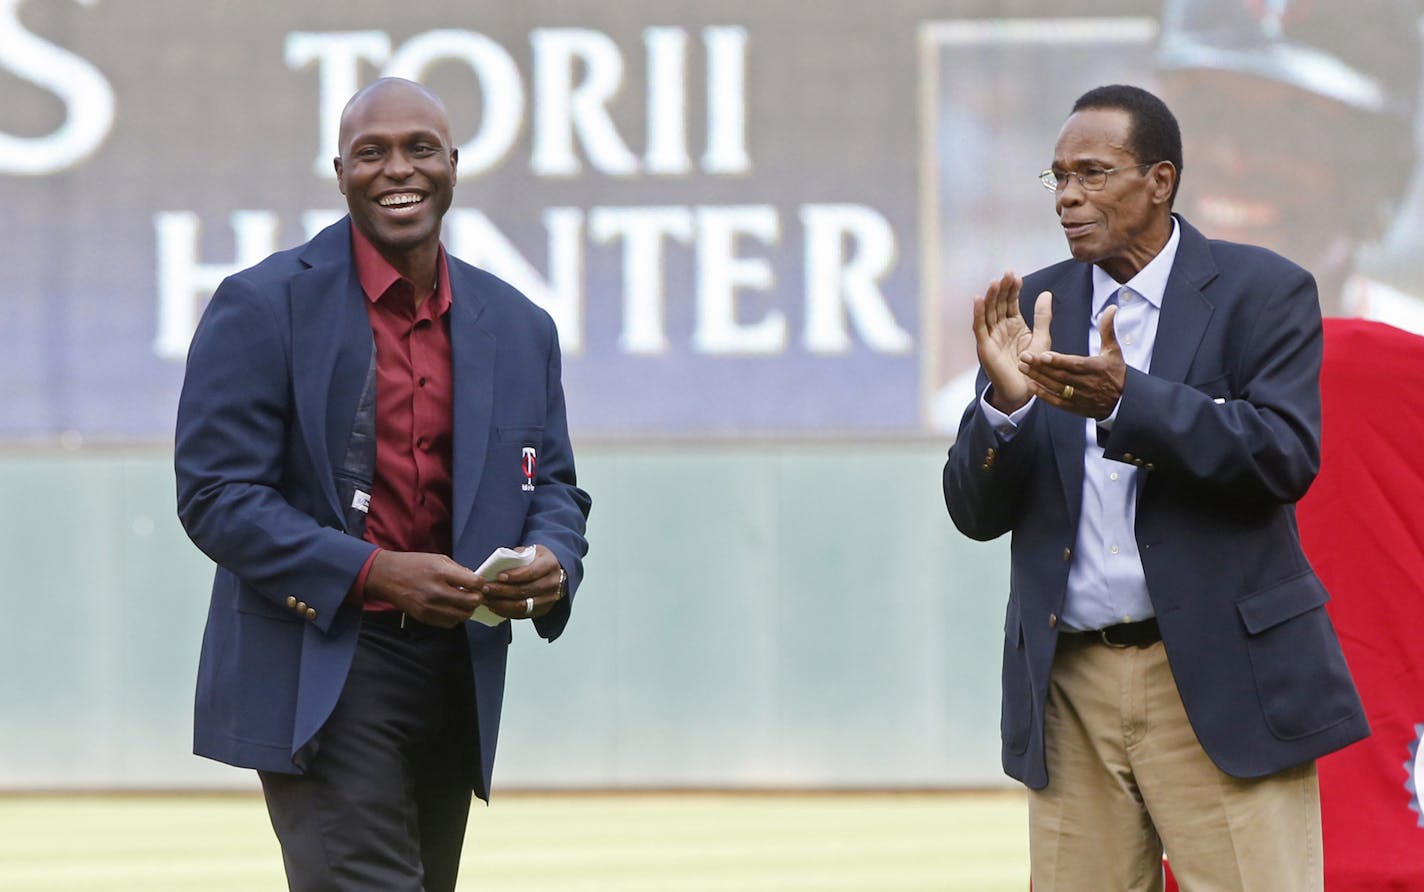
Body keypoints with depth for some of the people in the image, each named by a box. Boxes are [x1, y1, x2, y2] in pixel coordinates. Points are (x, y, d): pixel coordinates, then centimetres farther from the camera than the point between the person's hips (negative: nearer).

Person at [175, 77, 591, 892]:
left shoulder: (519, 328, 11)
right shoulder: (263, 307, -6)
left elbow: (554, 487, 17)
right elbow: (213, 495, -10)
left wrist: (552, 561, -9)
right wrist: (374, 572, -20)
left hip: (457, 676, 6)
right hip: (320, 680, -6)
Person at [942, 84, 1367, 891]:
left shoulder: (1262, 292, 0)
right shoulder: (1034, 307, 11)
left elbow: (1287, 457, -14)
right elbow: (977, 512, 7)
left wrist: (1126, 399, -24)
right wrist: (1005, 401, -13)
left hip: (1221, 685, -4)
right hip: (1071, 687, 4)